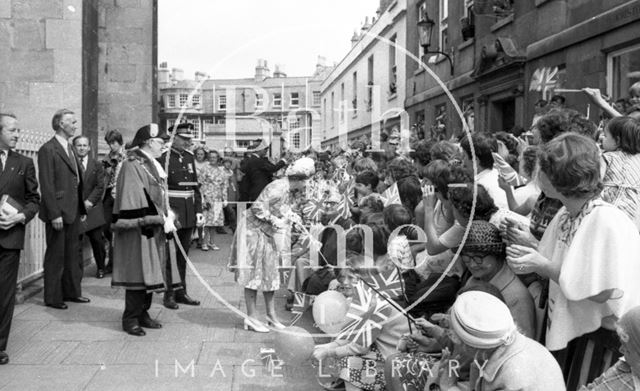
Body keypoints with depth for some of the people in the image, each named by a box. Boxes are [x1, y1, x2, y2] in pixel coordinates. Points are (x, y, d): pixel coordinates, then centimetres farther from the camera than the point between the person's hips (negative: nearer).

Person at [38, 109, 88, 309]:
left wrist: (82, 208, 10)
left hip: (73, 211, 8)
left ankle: (72, 291, 25)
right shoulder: (48, 149, -11)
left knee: (73, 254, 14)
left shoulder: (70, 148, 15)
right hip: (58, 212, -8)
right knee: (55, 256, 2)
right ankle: (53, 297, 13)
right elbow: (46, 185, -16)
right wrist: (54, 214, -20)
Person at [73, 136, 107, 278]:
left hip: (92, 208, 2)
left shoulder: (97, 165, 10)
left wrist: (89, 201, -9)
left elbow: (100, 186, 4)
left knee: (97, 240, 2)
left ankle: (100, 268, 18)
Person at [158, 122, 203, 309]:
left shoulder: (189, 157, 12)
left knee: (183, 255, 12)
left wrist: (198, 210, 9)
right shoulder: (163, 158, -9)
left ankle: (181, 292, 21)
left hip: (188, 213, 6)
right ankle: (169, 294, 11)